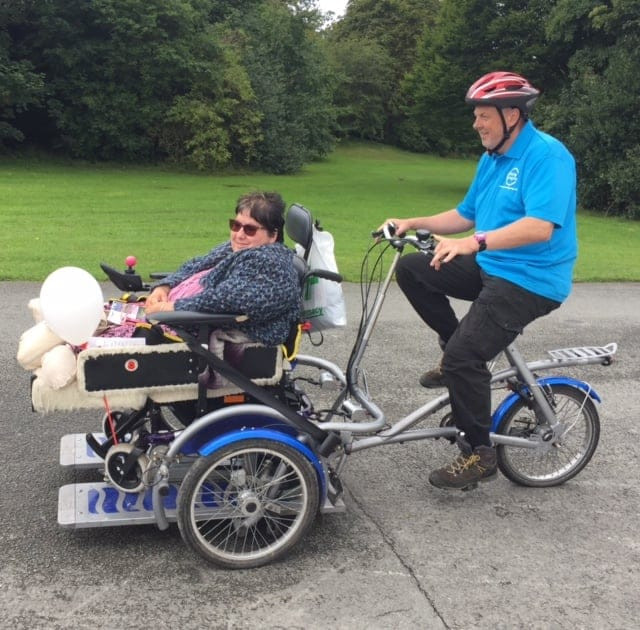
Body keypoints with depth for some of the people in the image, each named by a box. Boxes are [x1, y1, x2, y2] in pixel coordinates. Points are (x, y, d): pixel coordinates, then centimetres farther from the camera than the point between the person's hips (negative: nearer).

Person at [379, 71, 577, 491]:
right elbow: (466, 215, 18)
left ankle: (480, 455, -2)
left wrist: (474, 242, -40)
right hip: (490, 268, 9)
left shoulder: (547, 156, -17)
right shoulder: (493, 158, 12)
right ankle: (457, 354, 10)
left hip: (531, 280, -9)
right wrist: (414, 223, 4)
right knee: (412, 269, -1)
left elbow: (540, 227, -30)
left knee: (465, 354, -20)